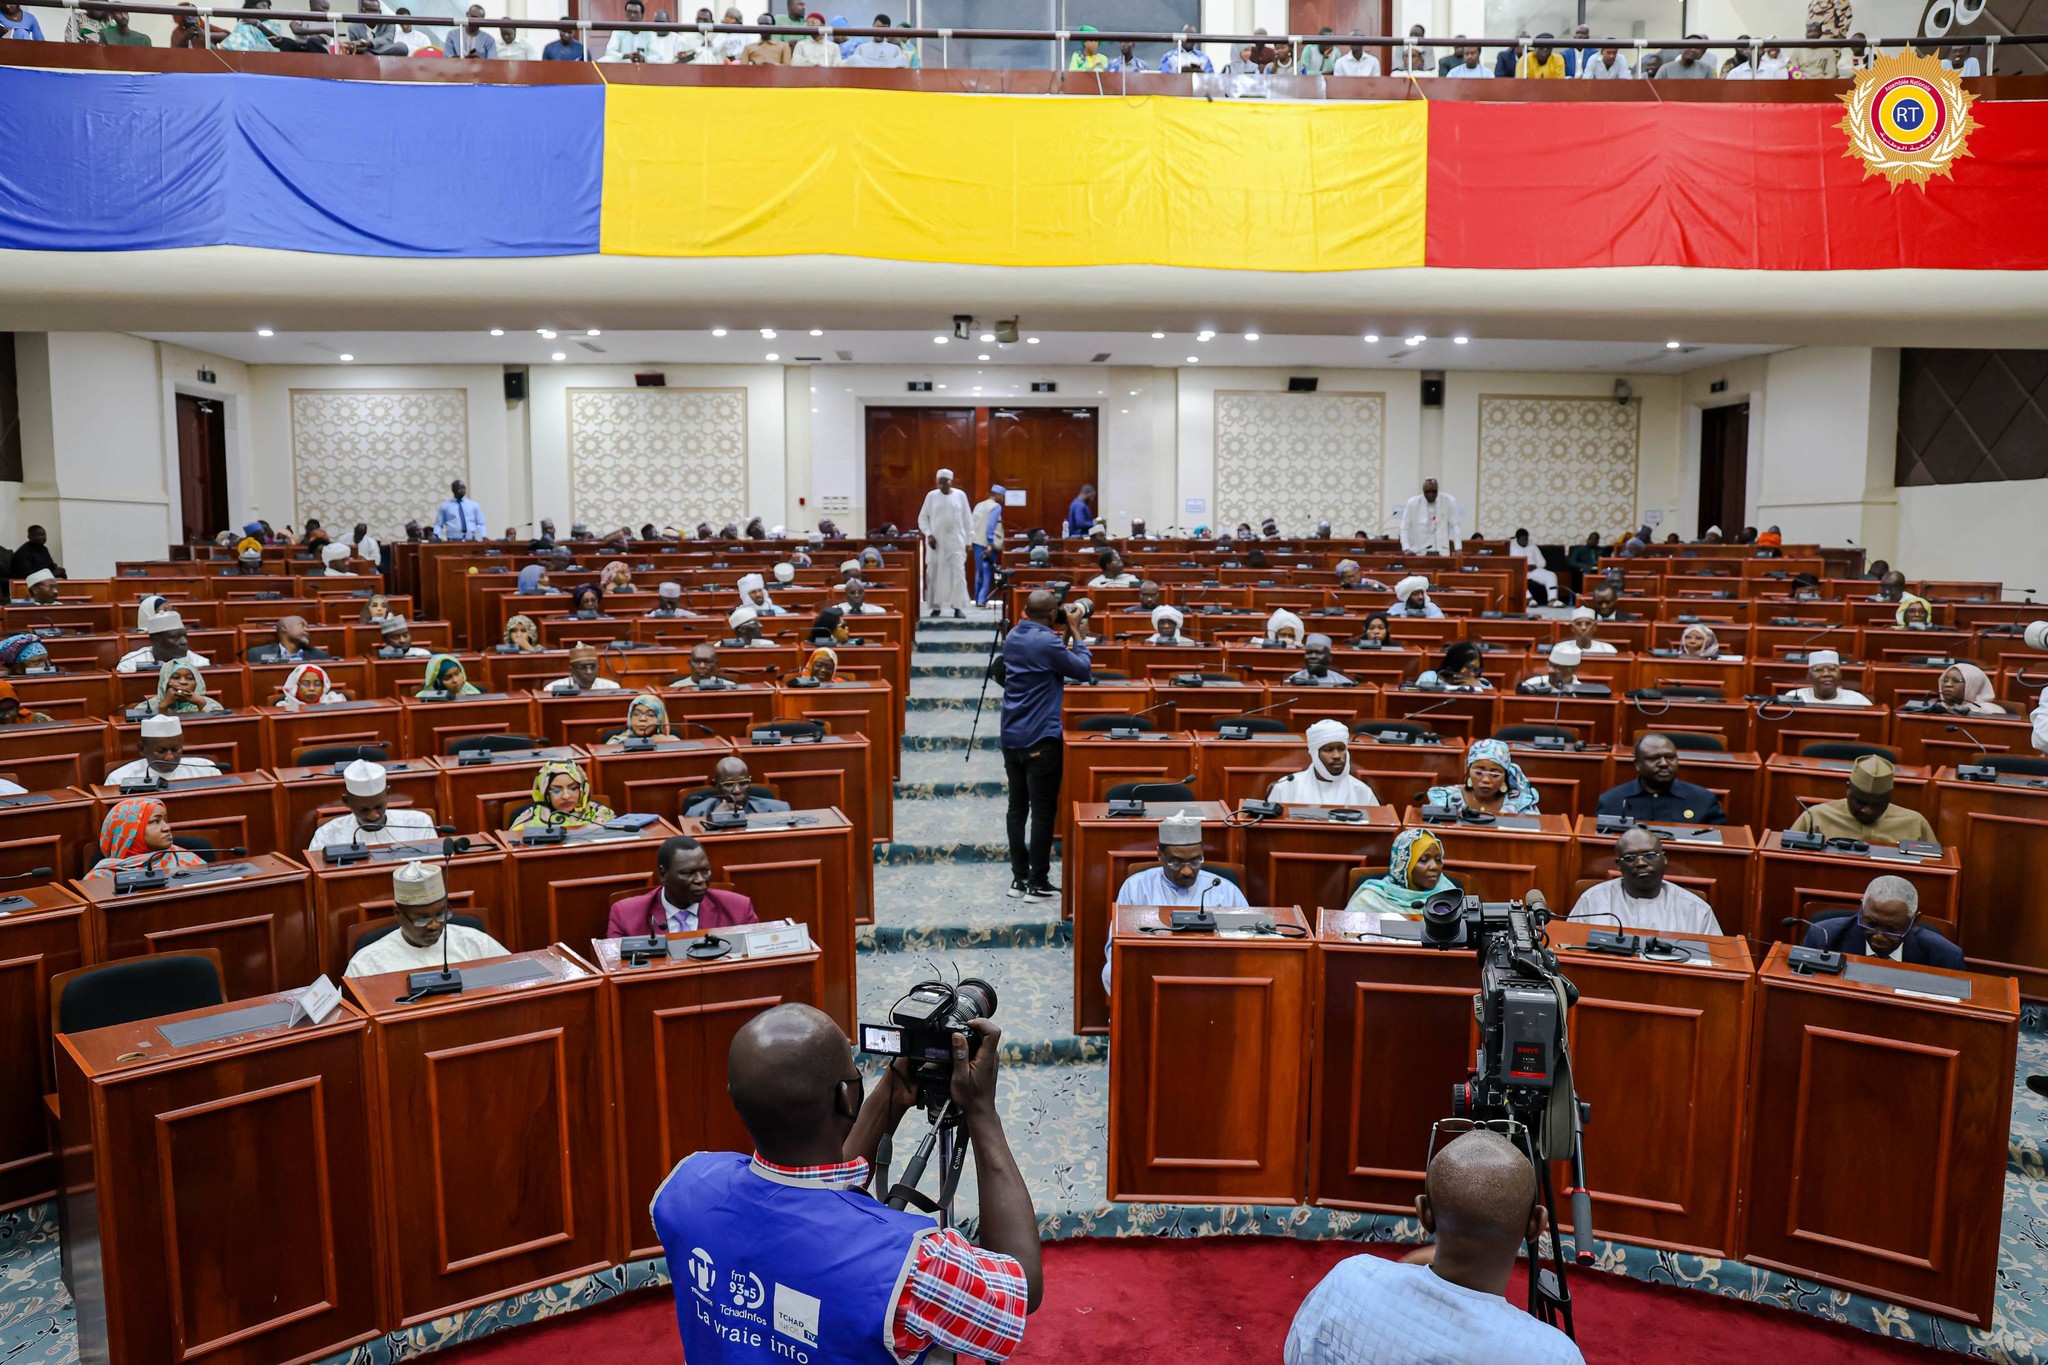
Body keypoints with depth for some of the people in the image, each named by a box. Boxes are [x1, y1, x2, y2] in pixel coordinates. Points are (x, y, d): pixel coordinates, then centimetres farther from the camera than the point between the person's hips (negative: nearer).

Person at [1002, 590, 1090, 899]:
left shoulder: (1013, 637, 9)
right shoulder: (1047, 642, -16)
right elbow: (1082, 670, -8)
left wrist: (1065, 636, 14)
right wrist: (1075, 632, -2)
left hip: (1012, 737, 8)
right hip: (1041, 740, -8)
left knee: (1018, 808, 12)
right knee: (1043, 811, 0)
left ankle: (1019, 878, 17)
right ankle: (1038, 883, 3)